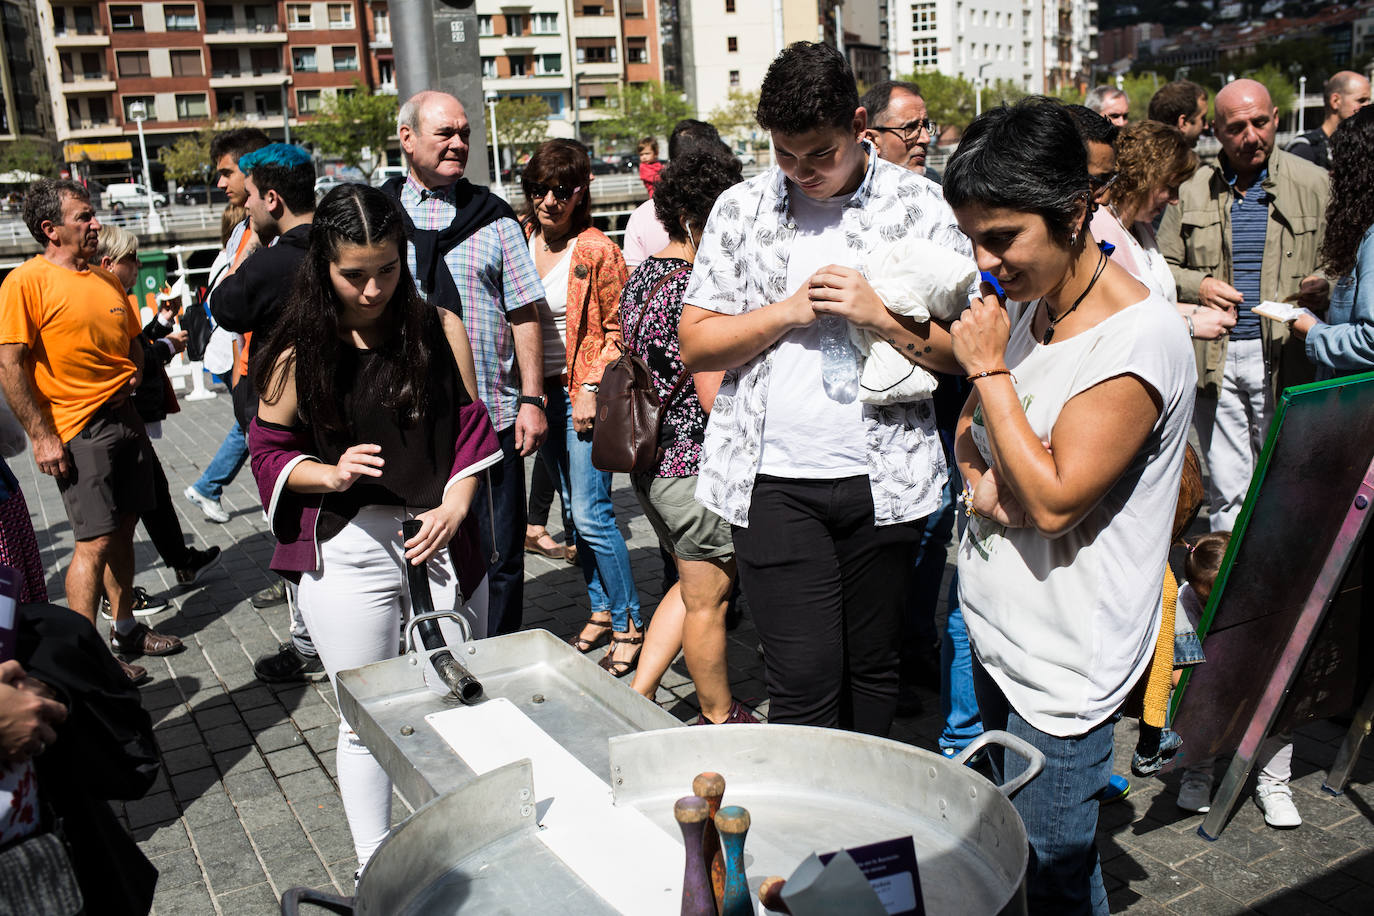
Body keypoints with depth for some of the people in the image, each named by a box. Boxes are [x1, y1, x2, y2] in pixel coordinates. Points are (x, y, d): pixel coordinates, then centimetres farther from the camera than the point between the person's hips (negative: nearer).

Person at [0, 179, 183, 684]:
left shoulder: (105, 280, 13)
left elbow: (132, 340, 27)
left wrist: (133, 373, 6)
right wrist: (41, 435, -16)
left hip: (125, 418, 7)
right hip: (78, 430, -7)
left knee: (123, 529, 14)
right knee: (95, 541, -7)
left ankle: (125, 629, 27)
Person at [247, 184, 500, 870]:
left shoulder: (440, 330, 0)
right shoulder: (300, 354, -3)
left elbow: (468, 428, 2)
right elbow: (269, 451, 3)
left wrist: (456, 506, -13)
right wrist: (331, 474, -16)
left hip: (445, 538, 2)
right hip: (349, 549, -2)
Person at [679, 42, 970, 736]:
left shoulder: (920, 206, 2)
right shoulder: (740, 210, 6)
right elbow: (696, 345, 4)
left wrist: (876, 312, -16)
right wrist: (789, 309, -9)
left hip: (883, 478, 1)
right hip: (773, 479, 0)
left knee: (872, 666, 14)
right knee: (802, 678, -4)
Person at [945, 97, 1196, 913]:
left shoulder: (1141, 340, -22)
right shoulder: (1027, 304, 4)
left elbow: (1053, 501, -24)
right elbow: (971, 423, 17)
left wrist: (989, 367, -20)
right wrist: (979, 473, -6)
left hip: (1062, 667, -8)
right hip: (996, 632, 8)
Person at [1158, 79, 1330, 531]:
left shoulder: (1314, 184, 5)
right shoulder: (1192, 187, 8)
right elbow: (1161, 266, 13)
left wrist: (1324, 286, -11)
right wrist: (1196, 286, -6)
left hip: (1284, 359, -1)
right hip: (1214, 359, 1)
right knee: (1226, 488, 8)